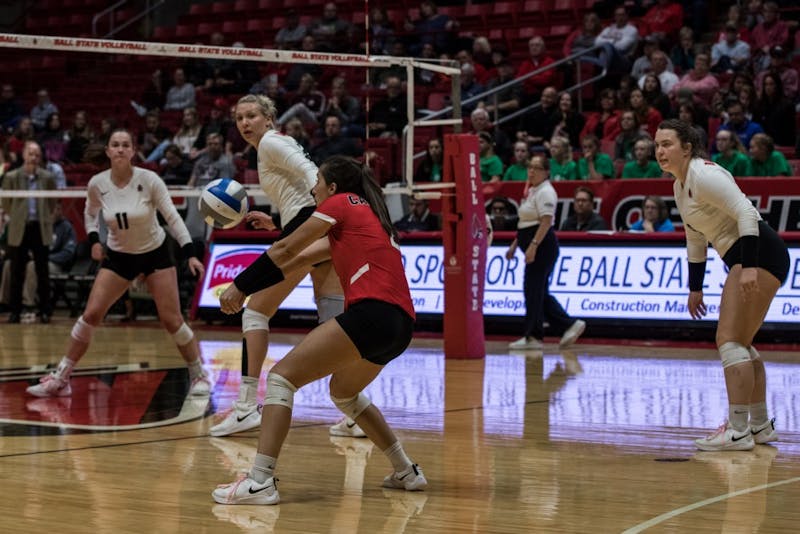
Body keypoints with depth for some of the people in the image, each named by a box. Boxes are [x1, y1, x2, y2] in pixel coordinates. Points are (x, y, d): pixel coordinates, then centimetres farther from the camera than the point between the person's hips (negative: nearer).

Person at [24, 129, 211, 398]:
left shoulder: (149, 180, -19)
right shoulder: (97, 184, -11)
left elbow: (172, 216, -14)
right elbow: (90, 212, 11)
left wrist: (190, 254, -20)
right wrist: (93, 239, -5)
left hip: (155, 253, -2)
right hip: (118, 256, 2)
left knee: (172, 320, -6)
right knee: (90, 315, -6)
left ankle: (199, 376, 13)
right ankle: (60, 379, 2)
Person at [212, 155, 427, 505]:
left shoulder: (341, 203, 7)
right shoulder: (368, 215, 30)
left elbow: (285, 251, 7)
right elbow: (299, 261, 31)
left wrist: (241, 286, 14)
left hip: (372, 311, -9)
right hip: (401, 324, 9)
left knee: (282, 376, -9)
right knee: (344, 392, 32)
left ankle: (260, 482, -21)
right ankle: (406, 472, 33)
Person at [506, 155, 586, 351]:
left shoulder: (545, 192, -12)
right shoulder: (532, 191, 19)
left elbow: (546, 222, -23)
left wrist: (532, 246, -29)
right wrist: (514, 245, 23)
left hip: (541, 247, -10)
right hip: (535, 248, 10)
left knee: (533, 291, -6)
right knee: (540, 293, 10)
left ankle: (532, 337, -1)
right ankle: (569, 325, 12)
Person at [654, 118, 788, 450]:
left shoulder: (703, 174, -15)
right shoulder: (680, 185, 15)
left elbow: (746, 212, -24)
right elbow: (695, 239, 23)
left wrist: (749, 266, -32)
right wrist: (695, 288, 23)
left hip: (760, 254, -10)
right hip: (744, 261, 10)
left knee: (729, 339, -14)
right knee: (739, 342, 15)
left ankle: (738, 431, -16)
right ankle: (760, 425, 23)